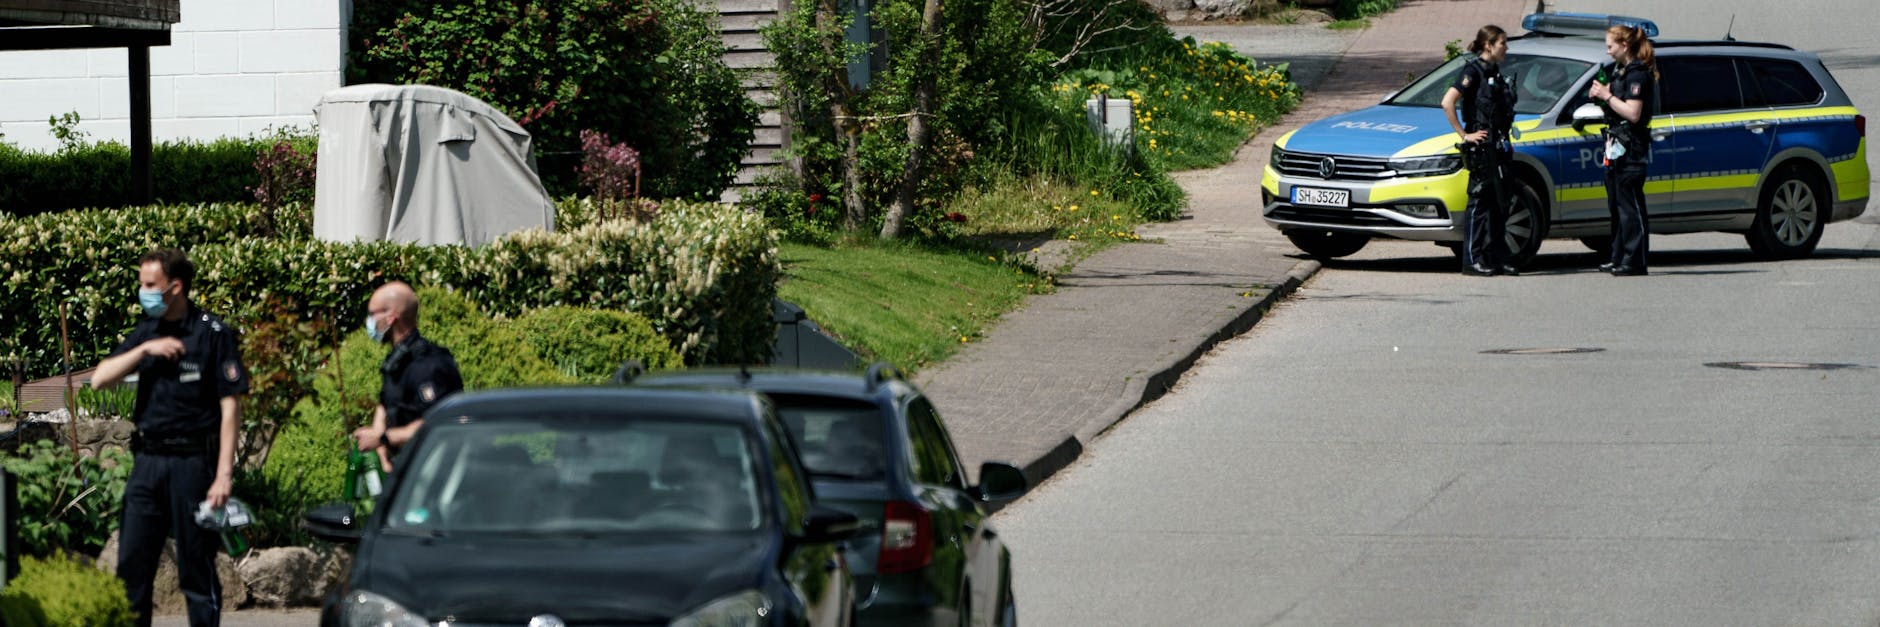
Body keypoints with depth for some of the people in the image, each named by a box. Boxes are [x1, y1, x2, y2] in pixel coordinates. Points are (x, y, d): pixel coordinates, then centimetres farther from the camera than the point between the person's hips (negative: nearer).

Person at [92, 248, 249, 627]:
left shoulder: (213, 334, -6)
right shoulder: (147, 331, 12)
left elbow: (230, 407, -8)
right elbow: (99, 379, 5)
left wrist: (223, 474, -14)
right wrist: (146, 350, -9)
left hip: (192, 463, -6)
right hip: (147, 461, 6)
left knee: (197, 568, 0)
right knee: (131, 565, 4)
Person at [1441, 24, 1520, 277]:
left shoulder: (1494, 72, 16)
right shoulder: (1473, 71, -10)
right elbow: (1447, 103, -20)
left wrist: (1506, 141, 18)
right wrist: (1464, 135, -18)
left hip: (1498, 147, 9)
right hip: (1481, 148, -9)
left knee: (1500, 203, 9)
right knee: (1480, 201, -7)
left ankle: (1499, 259, 13)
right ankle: (1473, 260, -4)